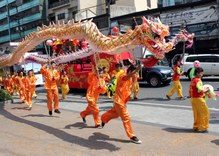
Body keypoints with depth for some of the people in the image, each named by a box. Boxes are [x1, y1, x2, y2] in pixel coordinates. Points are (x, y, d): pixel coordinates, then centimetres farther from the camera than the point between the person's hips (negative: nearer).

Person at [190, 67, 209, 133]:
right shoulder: (198, 81, -18)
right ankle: (202, 127, 4)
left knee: (196, 113, 16)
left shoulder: (193, 80, 12)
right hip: (198, 98, -9)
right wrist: (206, 90, -7)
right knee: (204, 113, 1)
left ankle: (196, 127, 22)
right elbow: (200, 90, -24)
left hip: (193, 98, 9)